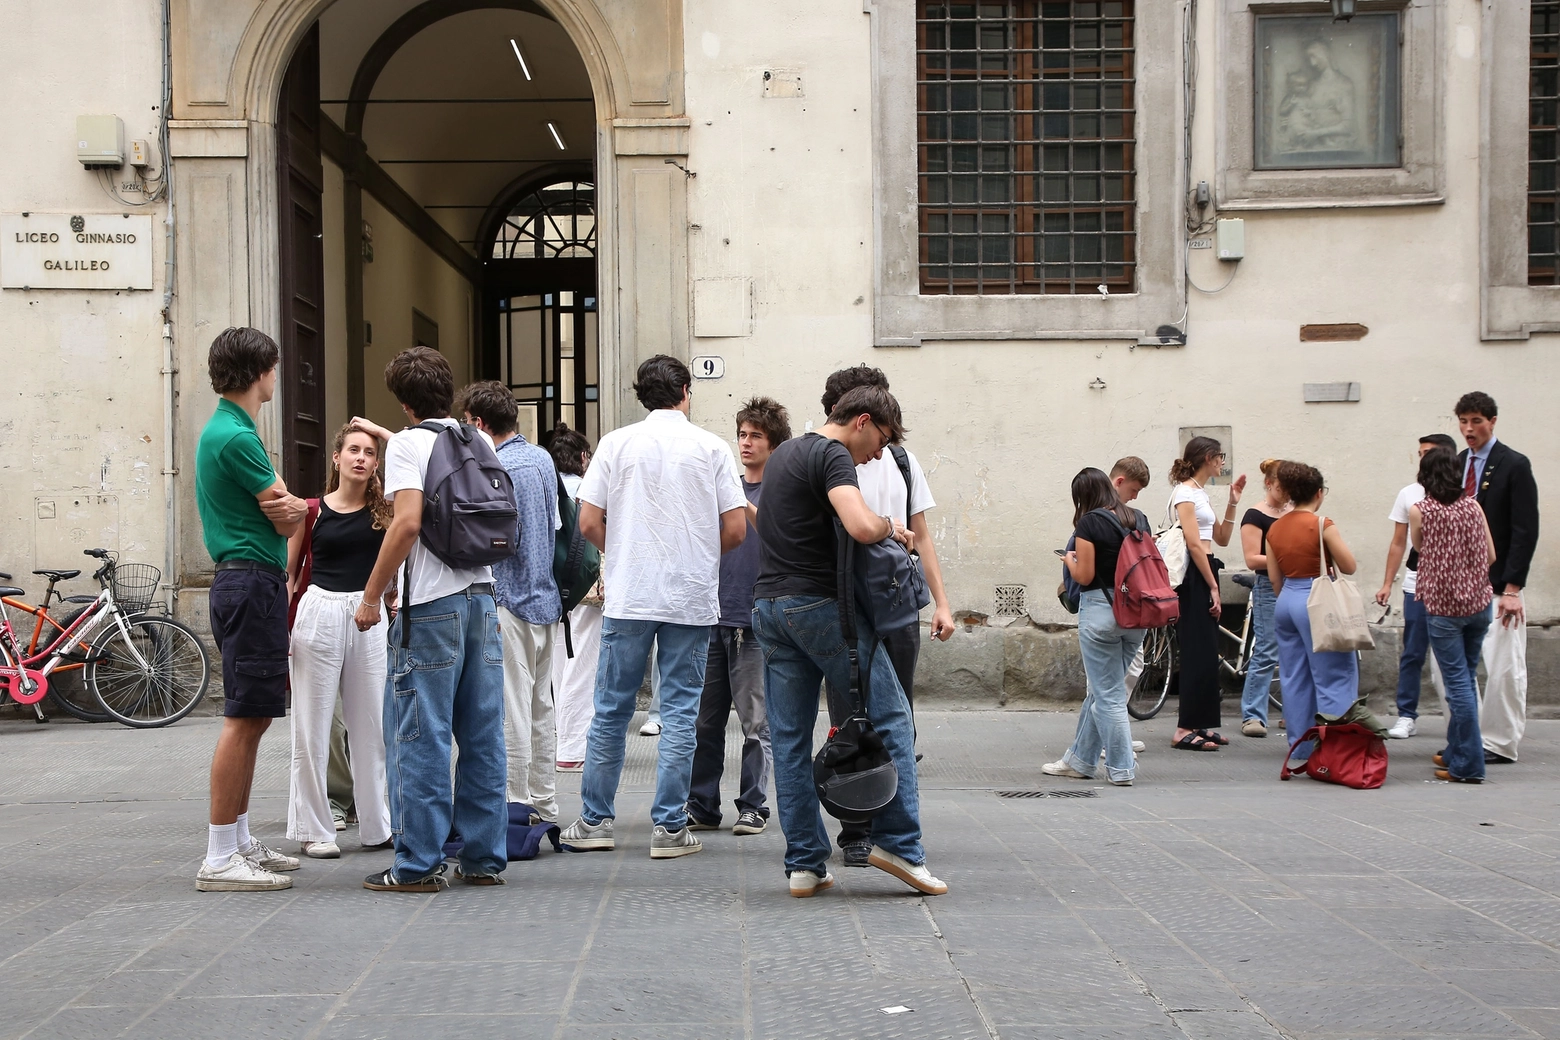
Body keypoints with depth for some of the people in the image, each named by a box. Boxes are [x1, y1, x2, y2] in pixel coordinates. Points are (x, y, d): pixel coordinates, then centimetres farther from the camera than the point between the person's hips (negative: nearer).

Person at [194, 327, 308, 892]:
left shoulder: (226, 430, 18)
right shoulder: (236, 437, -15)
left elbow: (292, 511, 13)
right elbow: (287, 520, -11)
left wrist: (289, 504, -7)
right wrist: (291, 509, 9)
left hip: (245, 584, 11)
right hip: (252, 582, -11)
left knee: (255, 717, 15)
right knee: (244, 719, -9)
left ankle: (240, 840, 22)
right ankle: (220, 859, -7)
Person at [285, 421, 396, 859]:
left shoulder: (384, 509, 6)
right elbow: (288, 572, 6)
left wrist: (384, 435, -2)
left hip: (370, 618, 2)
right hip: (319, 614, -2)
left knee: (372, 726, 7)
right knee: (312, 729, 1)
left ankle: (377, 826, 17)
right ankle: (313, 829, 9)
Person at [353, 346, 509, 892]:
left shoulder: (407, 444, -6)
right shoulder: (480, 442, 12)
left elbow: (408, 523, -19)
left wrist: (372, 595, -10)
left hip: (431, 606, -6)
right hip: (481, 597, 6)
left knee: (421, 738, -1)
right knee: (483, 736, 9)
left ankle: (418, 864, 2)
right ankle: (485, 858, 14)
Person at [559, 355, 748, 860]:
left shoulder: (617, 443, 1)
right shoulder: (712, 448, 0)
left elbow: (589, 523, -2)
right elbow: (735, 530, -2)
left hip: (628, 596, 1)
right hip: (693, 600, 0)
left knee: (611, 709, 9)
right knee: (680, 712, 4)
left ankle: (595, 820, 15)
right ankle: (670, 827, 5)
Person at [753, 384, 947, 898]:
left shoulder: (782, 455, 20)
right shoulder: (833, 457, -10)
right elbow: (861, 527, -28)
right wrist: (890, 525, -5)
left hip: (768, 604, 9)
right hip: (819, 603, -9)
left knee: (790, 739, 7)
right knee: (890, 720, 1)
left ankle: (805, 865, 8)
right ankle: (897, 842, 0)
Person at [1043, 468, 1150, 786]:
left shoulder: (1089, 523, -10)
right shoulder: (1139, 519, 8)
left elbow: (1084, 576, -11)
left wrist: (1070, 559, 8)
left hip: (1101, 610, -7)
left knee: (1108, 694, 2)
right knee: (1101, 689, 16)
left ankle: (1121, 768, 4)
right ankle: (1078, 760, 25)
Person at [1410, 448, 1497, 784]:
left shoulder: (1419, 510, -7)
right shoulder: (1473, 506, 2)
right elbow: (1490, 556, 6)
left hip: (1442, 605, -4)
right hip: (1479, 602, 4)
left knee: (1458, 681, -3)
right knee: (1465, 677, 16)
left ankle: (1468, 765, -2)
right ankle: (1455, 751, 26)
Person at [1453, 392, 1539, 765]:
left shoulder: (1514, 465, -5)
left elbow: (1525, 531, -9)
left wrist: (1512, 588, -15)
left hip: (1497, 585, -5)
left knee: (1504, 667, -2)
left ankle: (1499, 744, 7)